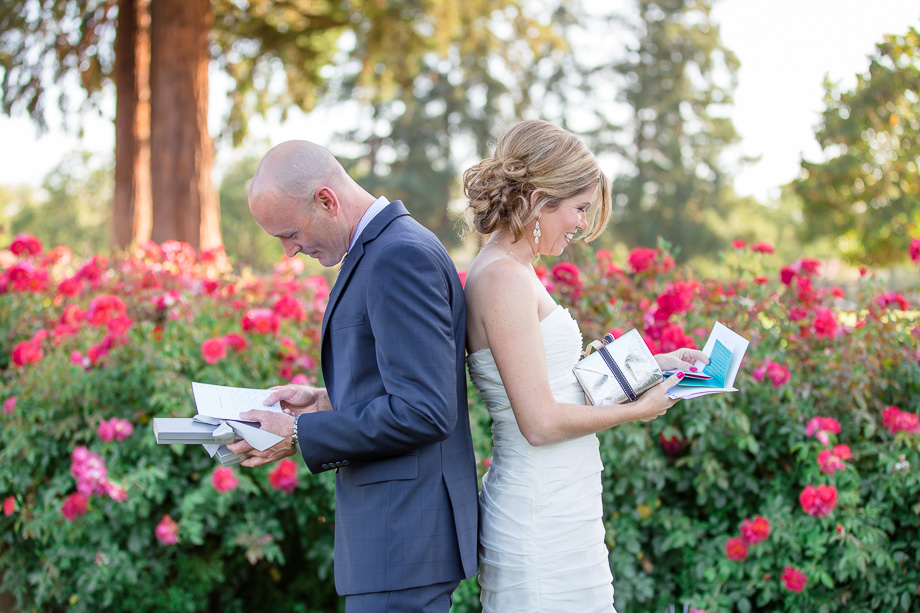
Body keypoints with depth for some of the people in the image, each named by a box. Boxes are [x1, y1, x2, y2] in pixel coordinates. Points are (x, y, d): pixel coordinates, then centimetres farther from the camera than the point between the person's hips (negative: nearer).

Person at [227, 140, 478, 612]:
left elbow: (424, 412, -23)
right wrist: (327, 401, 10)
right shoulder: (382, 249, 15)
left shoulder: (402, 256, -17)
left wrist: (300, 436, -17)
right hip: (394, 525, 10)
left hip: (404, 533, -10)